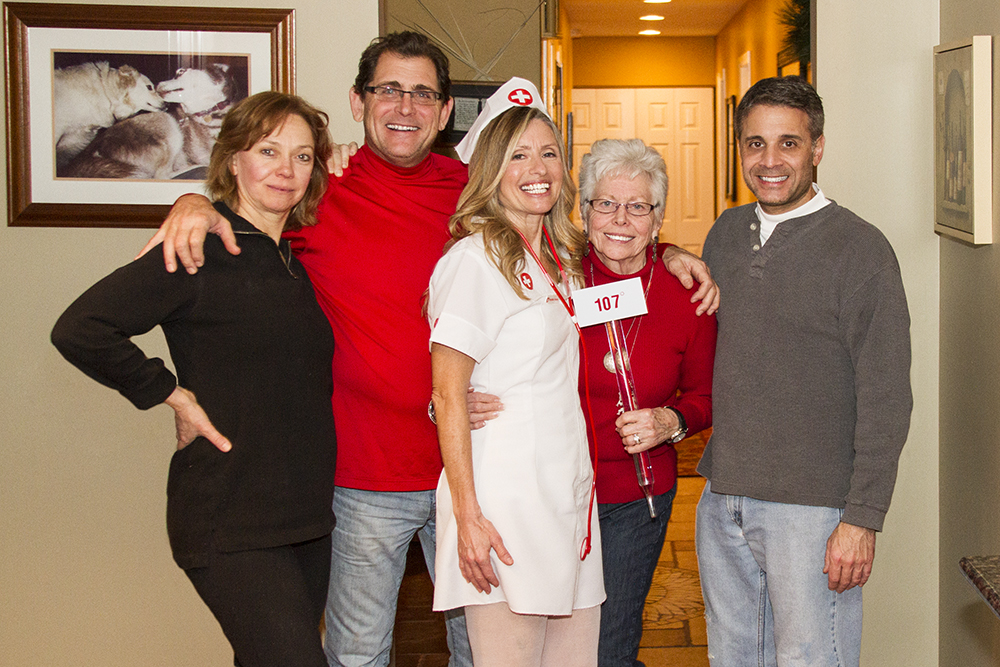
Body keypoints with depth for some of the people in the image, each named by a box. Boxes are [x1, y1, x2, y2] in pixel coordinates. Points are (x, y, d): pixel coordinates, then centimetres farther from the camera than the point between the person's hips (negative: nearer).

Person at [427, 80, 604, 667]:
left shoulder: (560, 257, 15)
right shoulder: (475, 258, -10)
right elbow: (448, 396, -12)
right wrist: (468, 517, -16)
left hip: (571, 490, 8)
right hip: (505, 500, -8)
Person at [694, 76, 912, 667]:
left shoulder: (860, 248, -10)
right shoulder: (726, 234, 9)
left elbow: (886, 400, -12)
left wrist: (863, 518, -15)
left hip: (812, 507, -6)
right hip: (723, 501, 6)